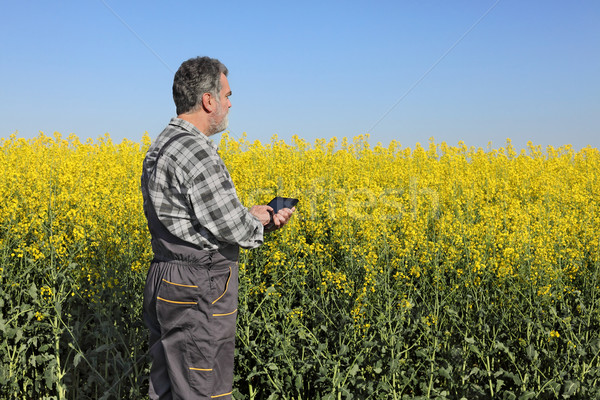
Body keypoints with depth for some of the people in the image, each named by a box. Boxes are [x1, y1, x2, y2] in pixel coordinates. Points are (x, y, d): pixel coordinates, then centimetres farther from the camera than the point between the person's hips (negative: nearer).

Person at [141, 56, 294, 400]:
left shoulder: (161, 146, 13)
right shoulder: (195, 152, -20)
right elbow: (230, 226, -22)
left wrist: (256, 218, 7)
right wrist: (257, 221, 0)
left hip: (165, 286, 10)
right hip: (198, 294, -10)